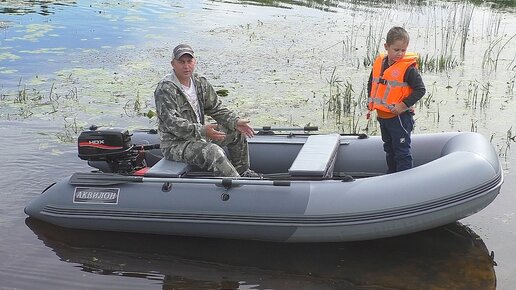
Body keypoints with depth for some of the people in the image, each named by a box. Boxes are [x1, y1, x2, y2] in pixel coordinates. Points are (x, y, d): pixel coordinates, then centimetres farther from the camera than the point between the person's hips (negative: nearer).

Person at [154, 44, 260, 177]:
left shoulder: (200, 82, 6)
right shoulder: (165, 89, -19)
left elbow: (216, 108, 11)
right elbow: (172, 123, -27)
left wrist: (236, 122, -6)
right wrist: (202, 130, -36)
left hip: (199, 136, 9)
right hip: (175, 144, -9)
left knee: (237, 131, 8)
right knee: (214, 152, -33)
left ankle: (243, 172, 20)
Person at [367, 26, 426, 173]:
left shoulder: (408, 68, -16)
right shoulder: (379, 63, 2)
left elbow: (420, 89, -15)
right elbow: (371, 83, 17)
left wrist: (404, 105, -21)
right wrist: (372, 102, 8)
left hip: (400, 117, -7)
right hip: (382, 116, 7)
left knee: (402, 151, -1)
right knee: (389, 149, 22)